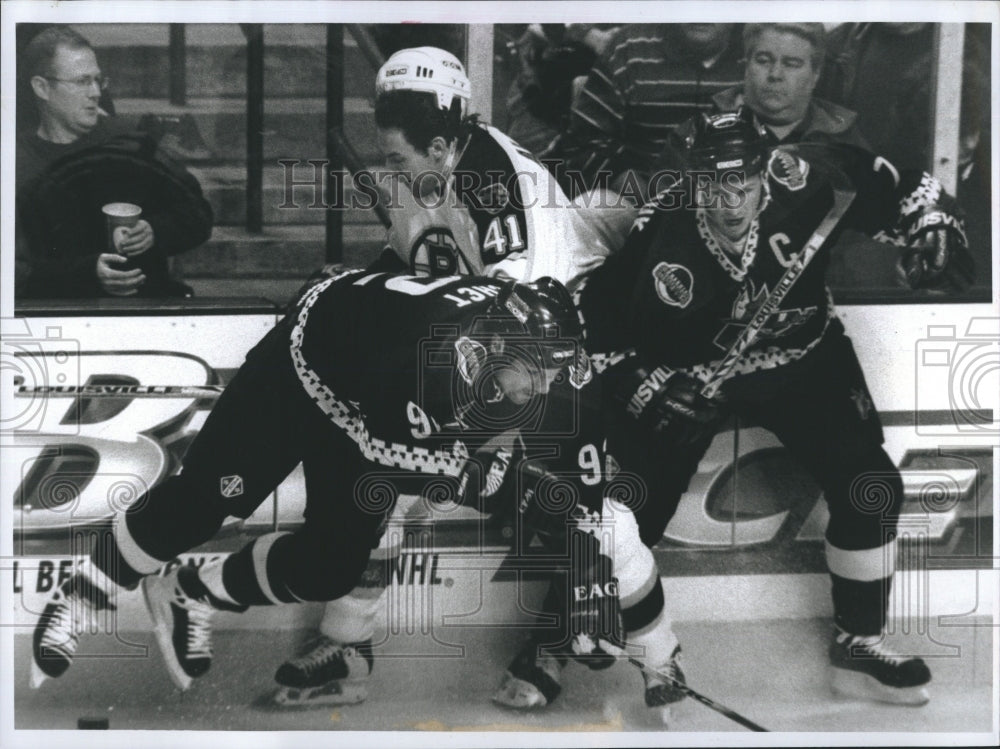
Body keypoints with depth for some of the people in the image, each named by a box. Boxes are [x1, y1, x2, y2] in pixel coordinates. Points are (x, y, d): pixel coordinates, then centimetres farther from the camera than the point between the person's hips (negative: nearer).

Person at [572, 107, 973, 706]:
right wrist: (637, 384, -24)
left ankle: (859, 645, 14)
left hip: (798, 358, 2)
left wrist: (931, 230, -21)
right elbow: (592, 308, -17)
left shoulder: (804, 184, -24)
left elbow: (898, 186, -8)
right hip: (687, 375, -2)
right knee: (632, 510, -5)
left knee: (870, 488, -7)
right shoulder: (658, 238, -29)